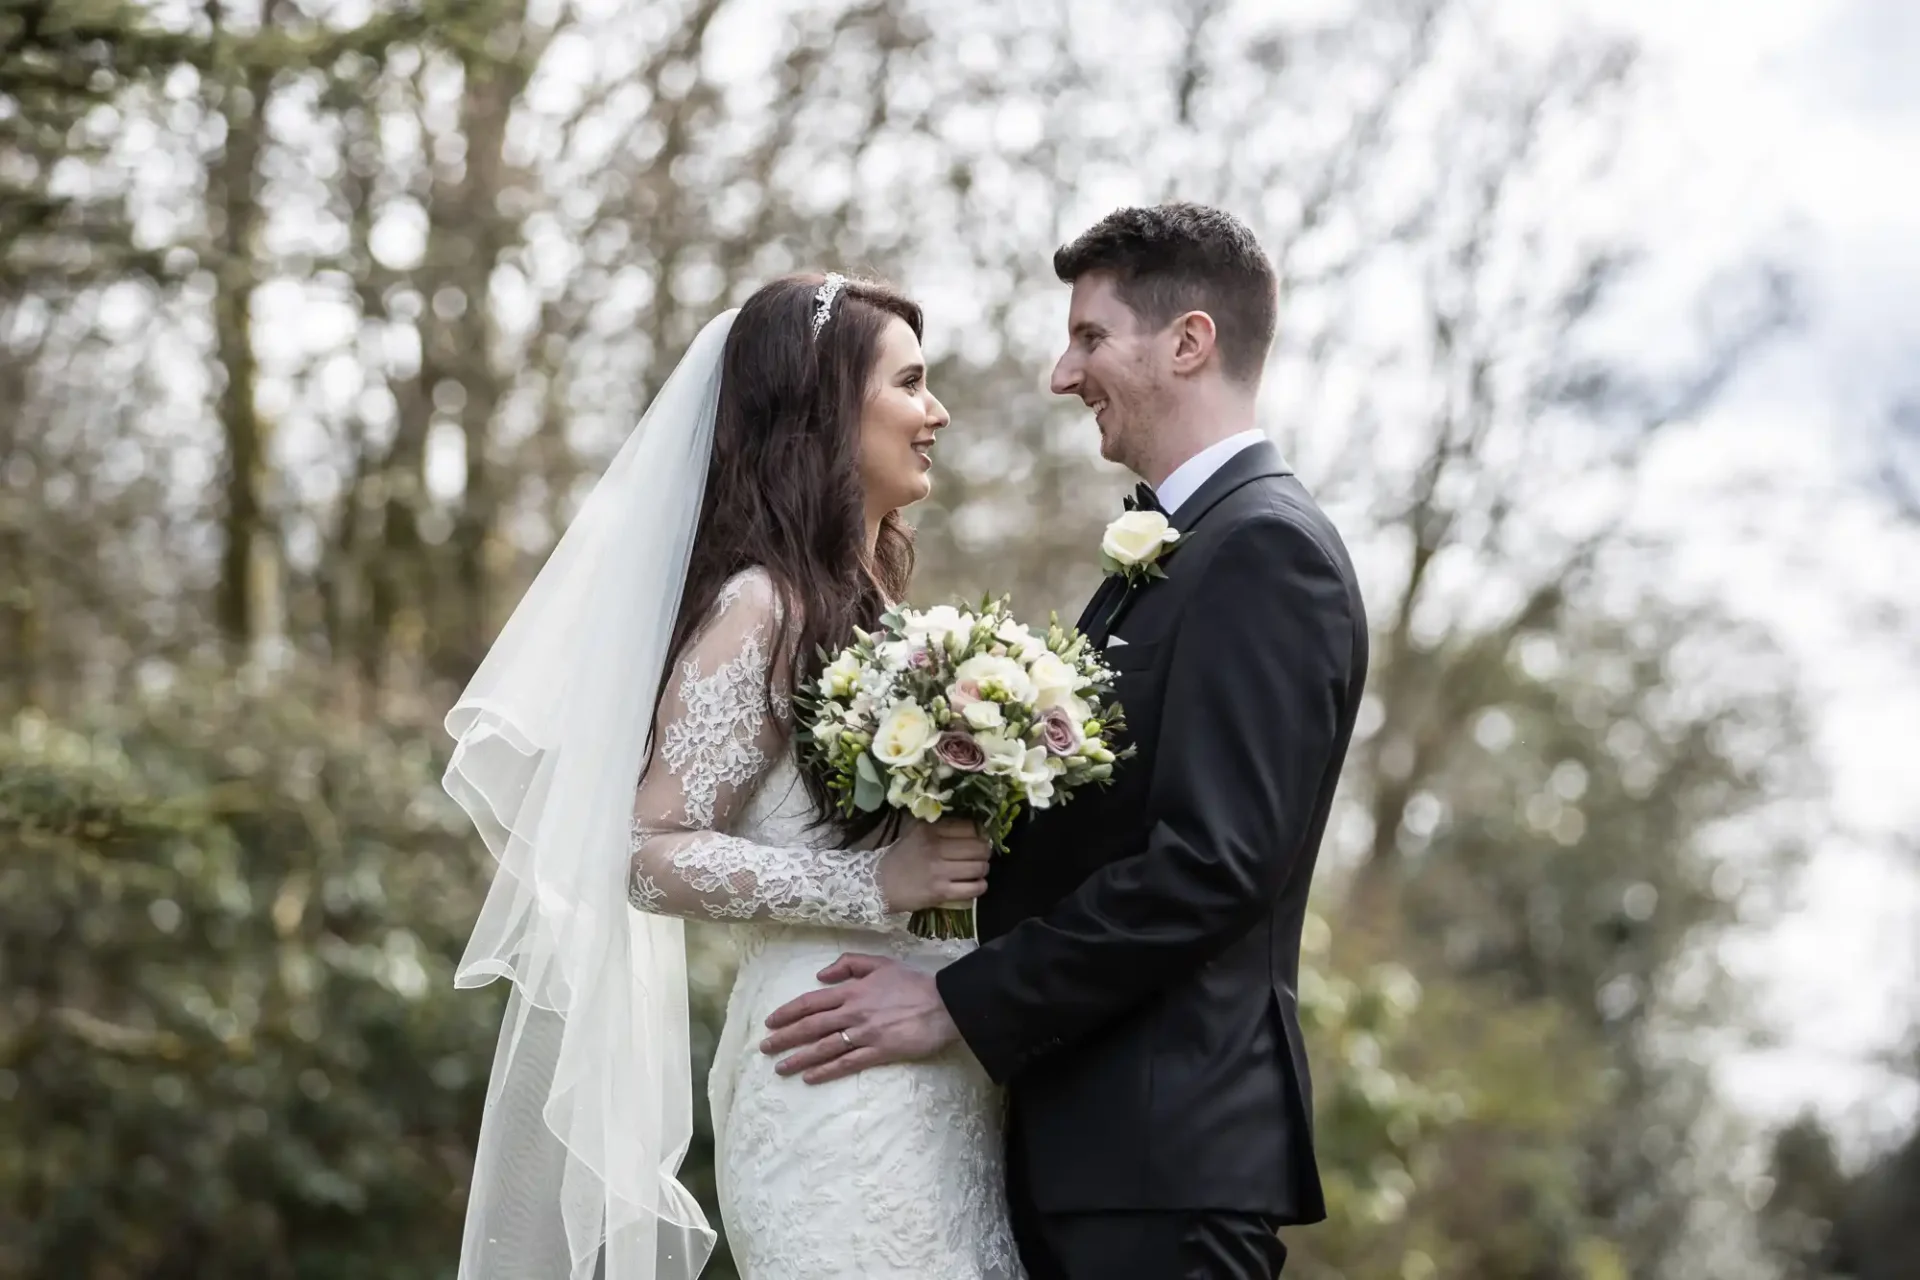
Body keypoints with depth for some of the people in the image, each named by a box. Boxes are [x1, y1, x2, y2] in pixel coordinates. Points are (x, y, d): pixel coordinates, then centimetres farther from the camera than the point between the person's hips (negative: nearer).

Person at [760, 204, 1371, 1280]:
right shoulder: (1169, 554, 18)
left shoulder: (1268, 549, -12)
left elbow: (1214, 861, -21)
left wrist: (958, 1007, -18)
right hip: (1091, 1145, 9)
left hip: (1168, 1155, -9)